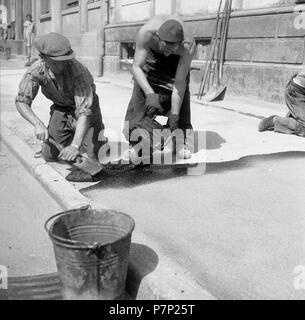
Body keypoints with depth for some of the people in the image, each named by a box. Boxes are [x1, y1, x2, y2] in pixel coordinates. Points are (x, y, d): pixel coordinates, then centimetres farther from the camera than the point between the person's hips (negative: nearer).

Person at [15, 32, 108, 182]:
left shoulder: (79, 72, -36)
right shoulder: (36, 71, -23)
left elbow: (84, 110, -43)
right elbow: (21, 101, -22)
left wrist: (75, 145, -55)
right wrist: (38, 124, -42)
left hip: (86, 105, -4)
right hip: (60, 108, 4)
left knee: (95, 154, -18)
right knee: (49, 155, 0)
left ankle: (100, 137, 16)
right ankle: (71, 133, 27)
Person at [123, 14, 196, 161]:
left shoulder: (188, 45, -41)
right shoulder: (146, 33, -42)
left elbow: (180, 83, -37)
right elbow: (136, 67, -37)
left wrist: (174, 116, -38)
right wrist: (150, 94, -51)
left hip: (176, 59, 0)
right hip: (151, 52, 0)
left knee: (182, 92, -15)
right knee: (141, 90, -14)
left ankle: (182, 138, -4)